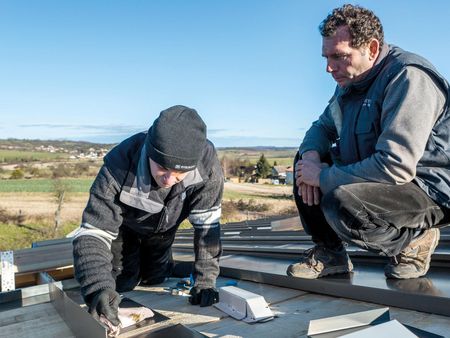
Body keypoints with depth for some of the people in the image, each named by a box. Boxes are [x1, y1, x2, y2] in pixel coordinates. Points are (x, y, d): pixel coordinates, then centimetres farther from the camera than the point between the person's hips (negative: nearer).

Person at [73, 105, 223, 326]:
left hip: (163, 227, 2)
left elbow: (207, 224, -29)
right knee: (123, 283, 3)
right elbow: (94, 232, -41)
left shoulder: (207, 163, -40)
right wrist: (98, 287, -57)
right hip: (124, 224, -1)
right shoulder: (120, 164, -43)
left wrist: (205, 280, -31)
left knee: (153, 279, 14)